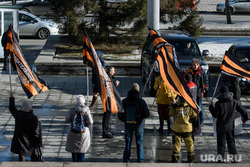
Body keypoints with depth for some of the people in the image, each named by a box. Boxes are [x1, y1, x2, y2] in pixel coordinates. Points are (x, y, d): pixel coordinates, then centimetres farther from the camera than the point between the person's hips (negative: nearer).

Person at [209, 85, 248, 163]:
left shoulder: (218, 103, -14)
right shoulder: (234, 102, -3)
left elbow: (215, 115, -9)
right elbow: (242, 111, 3)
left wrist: (211, 107, 6)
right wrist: (244, 118, 21)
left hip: (221, 127, -3)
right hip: (230, 126, 3)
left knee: (221, 142, 5)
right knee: (231, 142, 12)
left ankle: (220, 158, 7)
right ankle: (234, 157, 13)